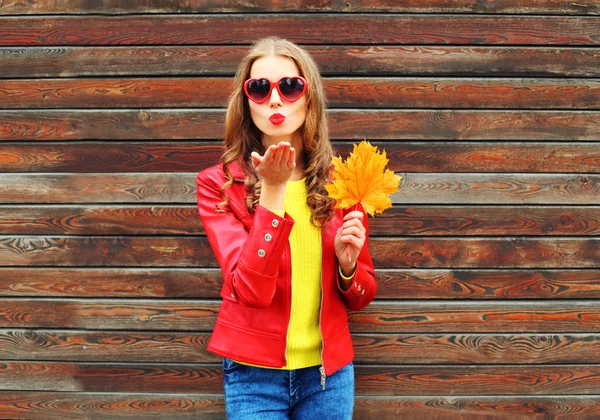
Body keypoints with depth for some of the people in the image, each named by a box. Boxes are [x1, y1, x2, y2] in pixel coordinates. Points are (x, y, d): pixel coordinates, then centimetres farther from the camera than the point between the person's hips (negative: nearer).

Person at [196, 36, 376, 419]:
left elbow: (361, 297, 5)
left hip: (329, 372, 3)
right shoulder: (218, 184, -9)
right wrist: (272, 191, -27)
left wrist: (347, 264, -15)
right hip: (255, 374, -2)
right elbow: (251, 288, -20)